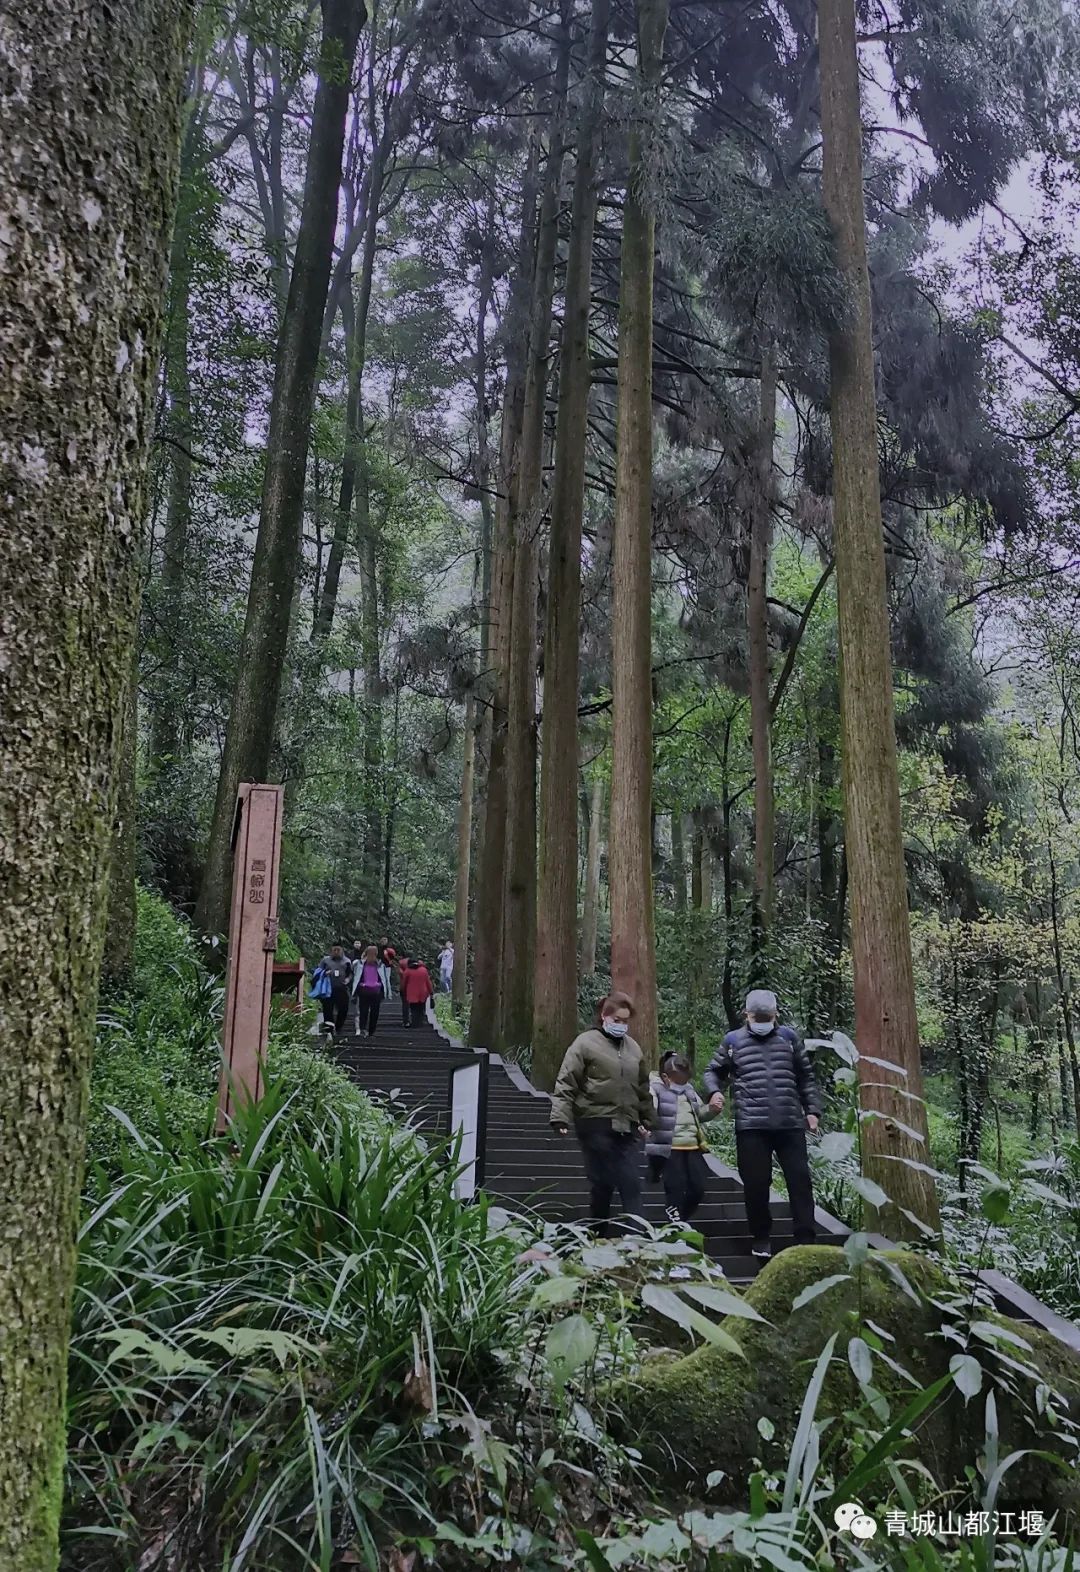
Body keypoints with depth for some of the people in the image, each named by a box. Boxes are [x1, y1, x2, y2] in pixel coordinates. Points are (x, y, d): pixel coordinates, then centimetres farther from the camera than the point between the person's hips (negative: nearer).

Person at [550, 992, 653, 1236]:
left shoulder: (633, 1048, 16)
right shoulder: (586, 1043, -3)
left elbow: (643, 1088, 24)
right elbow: (566, 1084, -8)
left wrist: (646, 1120, 24)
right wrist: (560, 1118, -15)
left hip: (628, 1127, 5)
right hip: (596, 1126, -5)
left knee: (632, 1186, 0)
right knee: (602, 1185, 0)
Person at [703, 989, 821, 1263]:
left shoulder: (789, 1037, 11)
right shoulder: (733, 1041, 7)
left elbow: (805, 1078, 16)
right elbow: (714, 1071, 17)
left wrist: (812, 1109, 9)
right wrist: (715, 1091, -4)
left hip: (791, 1123, 1)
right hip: (751, 1126, -1)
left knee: (800, 1180, 0)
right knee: (756, 1183, 1)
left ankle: (805, 1239, 9)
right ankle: (760, 1237, 19)